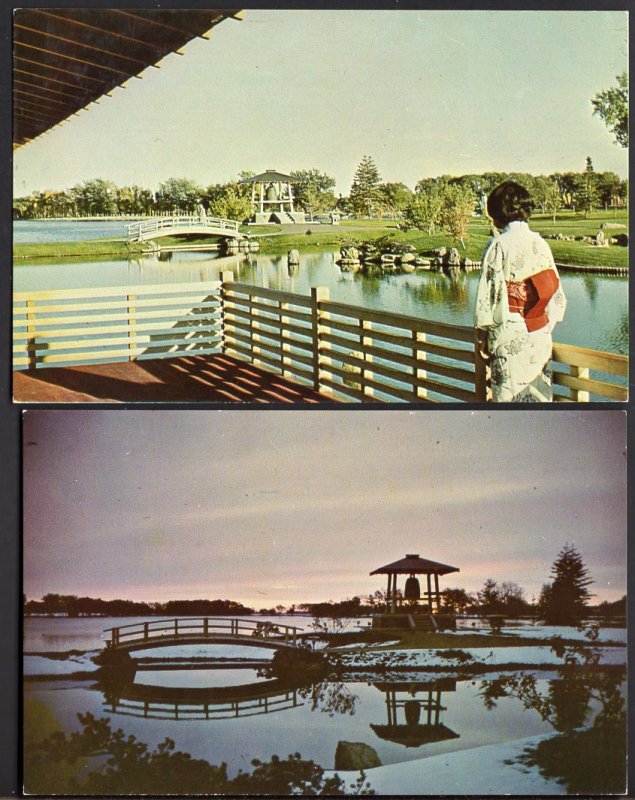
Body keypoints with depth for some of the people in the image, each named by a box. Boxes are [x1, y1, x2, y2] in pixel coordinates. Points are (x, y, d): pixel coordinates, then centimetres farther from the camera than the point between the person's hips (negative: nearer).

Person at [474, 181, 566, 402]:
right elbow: (555, 293, 8)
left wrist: (482, 334, -2)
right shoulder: (540, 243, 6)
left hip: (510, 336, -5)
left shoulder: (498, 245, -10)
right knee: (539, 393, 10)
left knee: (509, 396, 0)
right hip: (540, 336, 5)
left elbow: (488, 292, -10)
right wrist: (545, 328, 17)